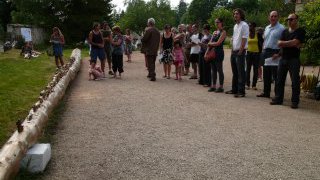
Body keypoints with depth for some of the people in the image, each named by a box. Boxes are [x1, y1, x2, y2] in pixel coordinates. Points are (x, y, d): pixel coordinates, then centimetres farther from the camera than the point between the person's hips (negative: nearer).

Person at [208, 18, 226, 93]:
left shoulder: (223, 32, -6)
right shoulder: (215, 32, 17)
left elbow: (218, 43, -14)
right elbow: (210, 43, 14)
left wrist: (210, 44, 1)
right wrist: (210, 44, -7)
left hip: (219, 52, -7)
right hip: (212, 52, 7)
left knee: (219, 70, -4)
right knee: (213, 70, 8)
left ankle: (221, 87, 2)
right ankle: (213, 86, 14)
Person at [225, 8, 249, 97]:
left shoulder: (244, 25, -9)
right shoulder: (235, 26, 17)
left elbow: (244, 39, -15)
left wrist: (240, 51, -16)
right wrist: (232, 50, 10)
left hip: (240, 52, -9)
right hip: (234, 51, 9)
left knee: (241, 72, -6)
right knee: (234, 72, 14)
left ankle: (241, 91, -3)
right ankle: (234, 89, 23)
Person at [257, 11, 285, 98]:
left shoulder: (281, 28, -7)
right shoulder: (267, 28, 15)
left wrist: (279, 54, -19)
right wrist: (263, 51, 11)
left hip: (275, 53, -7)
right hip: (266, 52, 7)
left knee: (276, 75, -4)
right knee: (266, 74, 12)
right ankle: (266, 92, 22)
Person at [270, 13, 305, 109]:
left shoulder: (300, 31, -3)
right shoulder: (285, 31, 16)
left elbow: (294, 42, -17)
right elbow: (279, 43, 3)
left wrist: (284, 43, -4)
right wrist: (292, 44, -9)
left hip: (294, 59, -6)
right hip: (283, 58, 6)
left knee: (295, 81, -4)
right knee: (279, 80, 7)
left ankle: (295, 101, 3)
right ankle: (278, 99, 15)